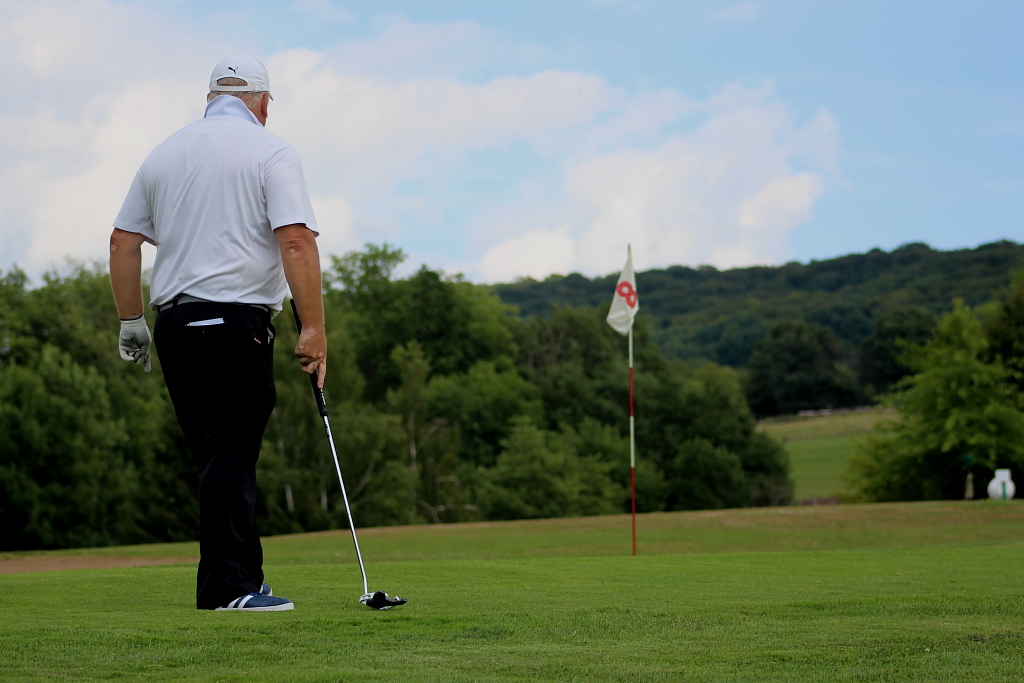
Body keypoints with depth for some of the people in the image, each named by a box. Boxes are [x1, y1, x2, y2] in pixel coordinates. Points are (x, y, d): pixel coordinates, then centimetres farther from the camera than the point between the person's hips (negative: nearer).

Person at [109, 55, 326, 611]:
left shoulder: (164, 153, 15)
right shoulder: (269, 152, -3)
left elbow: (123, 241, 15)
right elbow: (296, 240, -14)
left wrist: (131, 321, 19)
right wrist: (313, 327, -14)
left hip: (174, 319, 6)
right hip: (236, 320, -6)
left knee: (216, 455, 11)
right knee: (230, 456, -5)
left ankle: (237, 580, 15)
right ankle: (229, 585, -7)